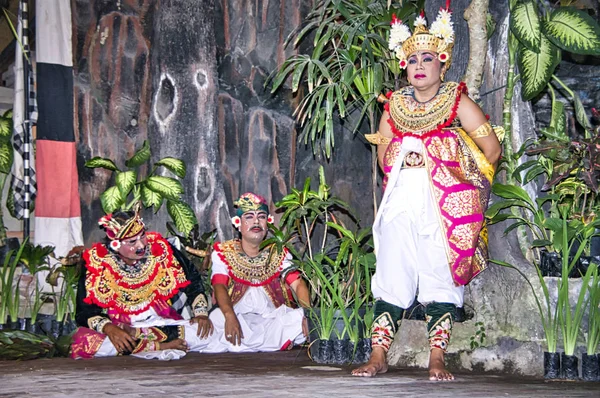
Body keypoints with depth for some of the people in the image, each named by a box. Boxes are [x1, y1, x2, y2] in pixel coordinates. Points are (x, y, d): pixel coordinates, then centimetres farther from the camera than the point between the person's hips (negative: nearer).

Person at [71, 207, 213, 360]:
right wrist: (109, 328, -28)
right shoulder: (97, 264, -9)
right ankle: (161, 346, -27)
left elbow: (193, 282, 6)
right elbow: (85, 311, -9)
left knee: (201, 331, -25)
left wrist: (201, 313, -8)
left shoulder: (161, 251, -5)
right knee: (83, 341, -34)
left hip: (163, 325, 2)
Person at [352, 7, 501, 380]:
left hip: (445, 205, -3)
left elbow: (491, 148, -1)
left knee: (441, 278, -6)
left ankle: (437, 360, -4)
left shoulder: (457, 102, 2)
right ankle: (379, 357, -1)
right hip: (401, 204, 3)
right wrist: (403, 159, 3)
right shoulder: (395, 105, 14)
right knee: (391, 276, -2)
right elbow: (383, 154, 21)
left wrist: (469, 182, 4)